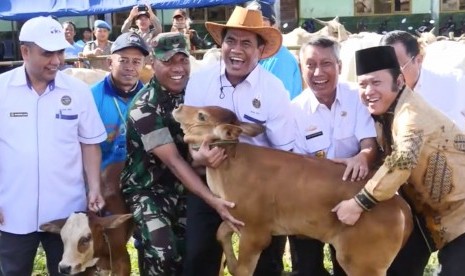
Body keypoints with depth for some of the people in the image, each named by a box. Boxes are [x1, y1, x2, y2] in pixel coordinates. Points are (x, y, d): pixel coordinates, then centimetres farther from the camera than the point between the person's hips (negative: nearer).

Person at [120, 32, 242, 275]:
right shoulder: (145, 107, -21)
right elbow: (173, 160, -26)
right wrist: (212, 200, -33)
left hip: (182, 188, 6)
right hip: (147, 190, -6)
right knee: (163, 255, -22)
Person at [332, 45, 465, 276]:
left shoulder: (412, 113, -27)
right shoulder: (386, 112, 1)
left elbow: (403, 159, -42)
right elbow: (384, 151, 11)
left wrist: (359, 203, -39)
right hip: (431, 209, 9)